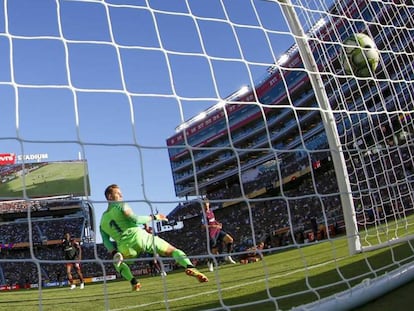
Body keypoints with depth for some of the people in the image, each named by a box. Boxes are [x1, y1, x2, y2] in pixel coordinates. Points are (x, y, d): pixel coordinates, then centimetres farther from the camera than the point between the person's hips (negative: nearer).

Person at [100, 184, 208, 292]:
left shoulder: (102, 222, 20)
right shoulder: (121, 205, 5)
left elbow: (106, 242, 12)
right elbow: (135, 220, -7)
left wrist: (114, 253, 7)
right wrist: (153, 217, 2)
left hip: (125, 248, 4)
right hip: (139, 236, -3)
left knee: (118, 262, 36)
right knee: (173, 250, 2)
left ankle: (133, 281, 8)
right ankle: (190, 267, -27)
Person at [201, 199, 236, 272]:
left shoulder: (211, 211, 9)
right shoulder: (204, 214, -16)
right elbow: (204, 226, -25)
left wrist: (218, 223, 6)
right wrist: (215, 226, -30)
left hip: (217, 231, 7)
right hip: (211, 233, -7)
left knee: (230, 239, -3)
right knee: (214, 251, -4)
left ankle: (228, 256, 10)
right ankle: (210, 263, 23)